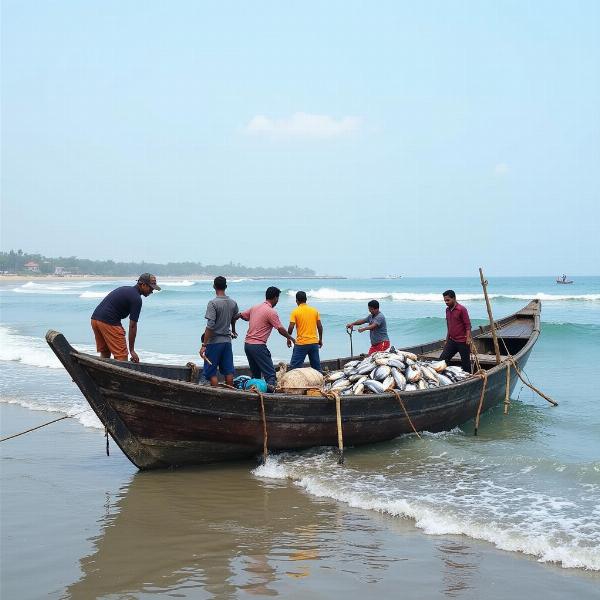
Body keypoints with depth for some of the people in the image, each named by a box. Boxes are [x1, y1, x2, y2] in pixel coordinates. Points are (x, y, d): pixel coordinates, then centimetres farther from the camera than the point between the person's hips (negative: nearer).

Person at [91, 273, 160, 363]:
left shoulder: (125, 289, 21)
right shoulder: (136, 299, -7)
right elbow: (132, 326, -7)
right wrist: (132, 350, -3)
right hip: (109, 323, -9)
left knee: (104, 354, 18)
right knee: (122, 356, -5)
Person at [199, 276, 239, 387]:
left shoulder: (213, 303, -15)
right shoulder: (233, 303, 5)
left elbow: (210, 326, -21)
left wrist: (204, 345, -19)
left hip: (214, 341, -6)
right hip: (227, 340, 6)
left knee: (211, 373, 1)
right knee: (228, 371, 10)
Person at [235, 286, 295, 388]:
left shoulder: (255, 307, 12)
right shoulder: (271, 312, -11)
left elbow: (240, 315, 20)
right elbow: (280, 329, -10)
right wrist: (290, 338, 6)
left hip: (247, 344, 8)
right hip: (258, 346, -8)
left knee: (255, 375, 17)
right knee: (270, 374, -8)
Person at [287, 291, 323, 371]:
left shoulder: (295, 312, -7)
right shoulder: (314, 310, 5)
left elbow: (291, 327, -10)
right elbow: (320, 326, 6)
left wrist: (288, 339, 5)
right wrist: (320, 339, 16)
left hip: (301, 343, -4)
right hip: (314, 342, 4)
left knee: (294, 366, -1)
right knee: (316, 366, 12)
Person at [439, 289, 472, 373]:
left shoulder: (461, 309, -11)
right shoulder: (447, 310, 11)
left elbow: (468, 325, -13)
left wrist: (468, 338, -22)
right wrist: (447, 339, 21)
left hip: (462, 342, -7)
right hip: (452, 341, 7)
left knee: (465, 363, 3)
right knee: (442, 359, 0)